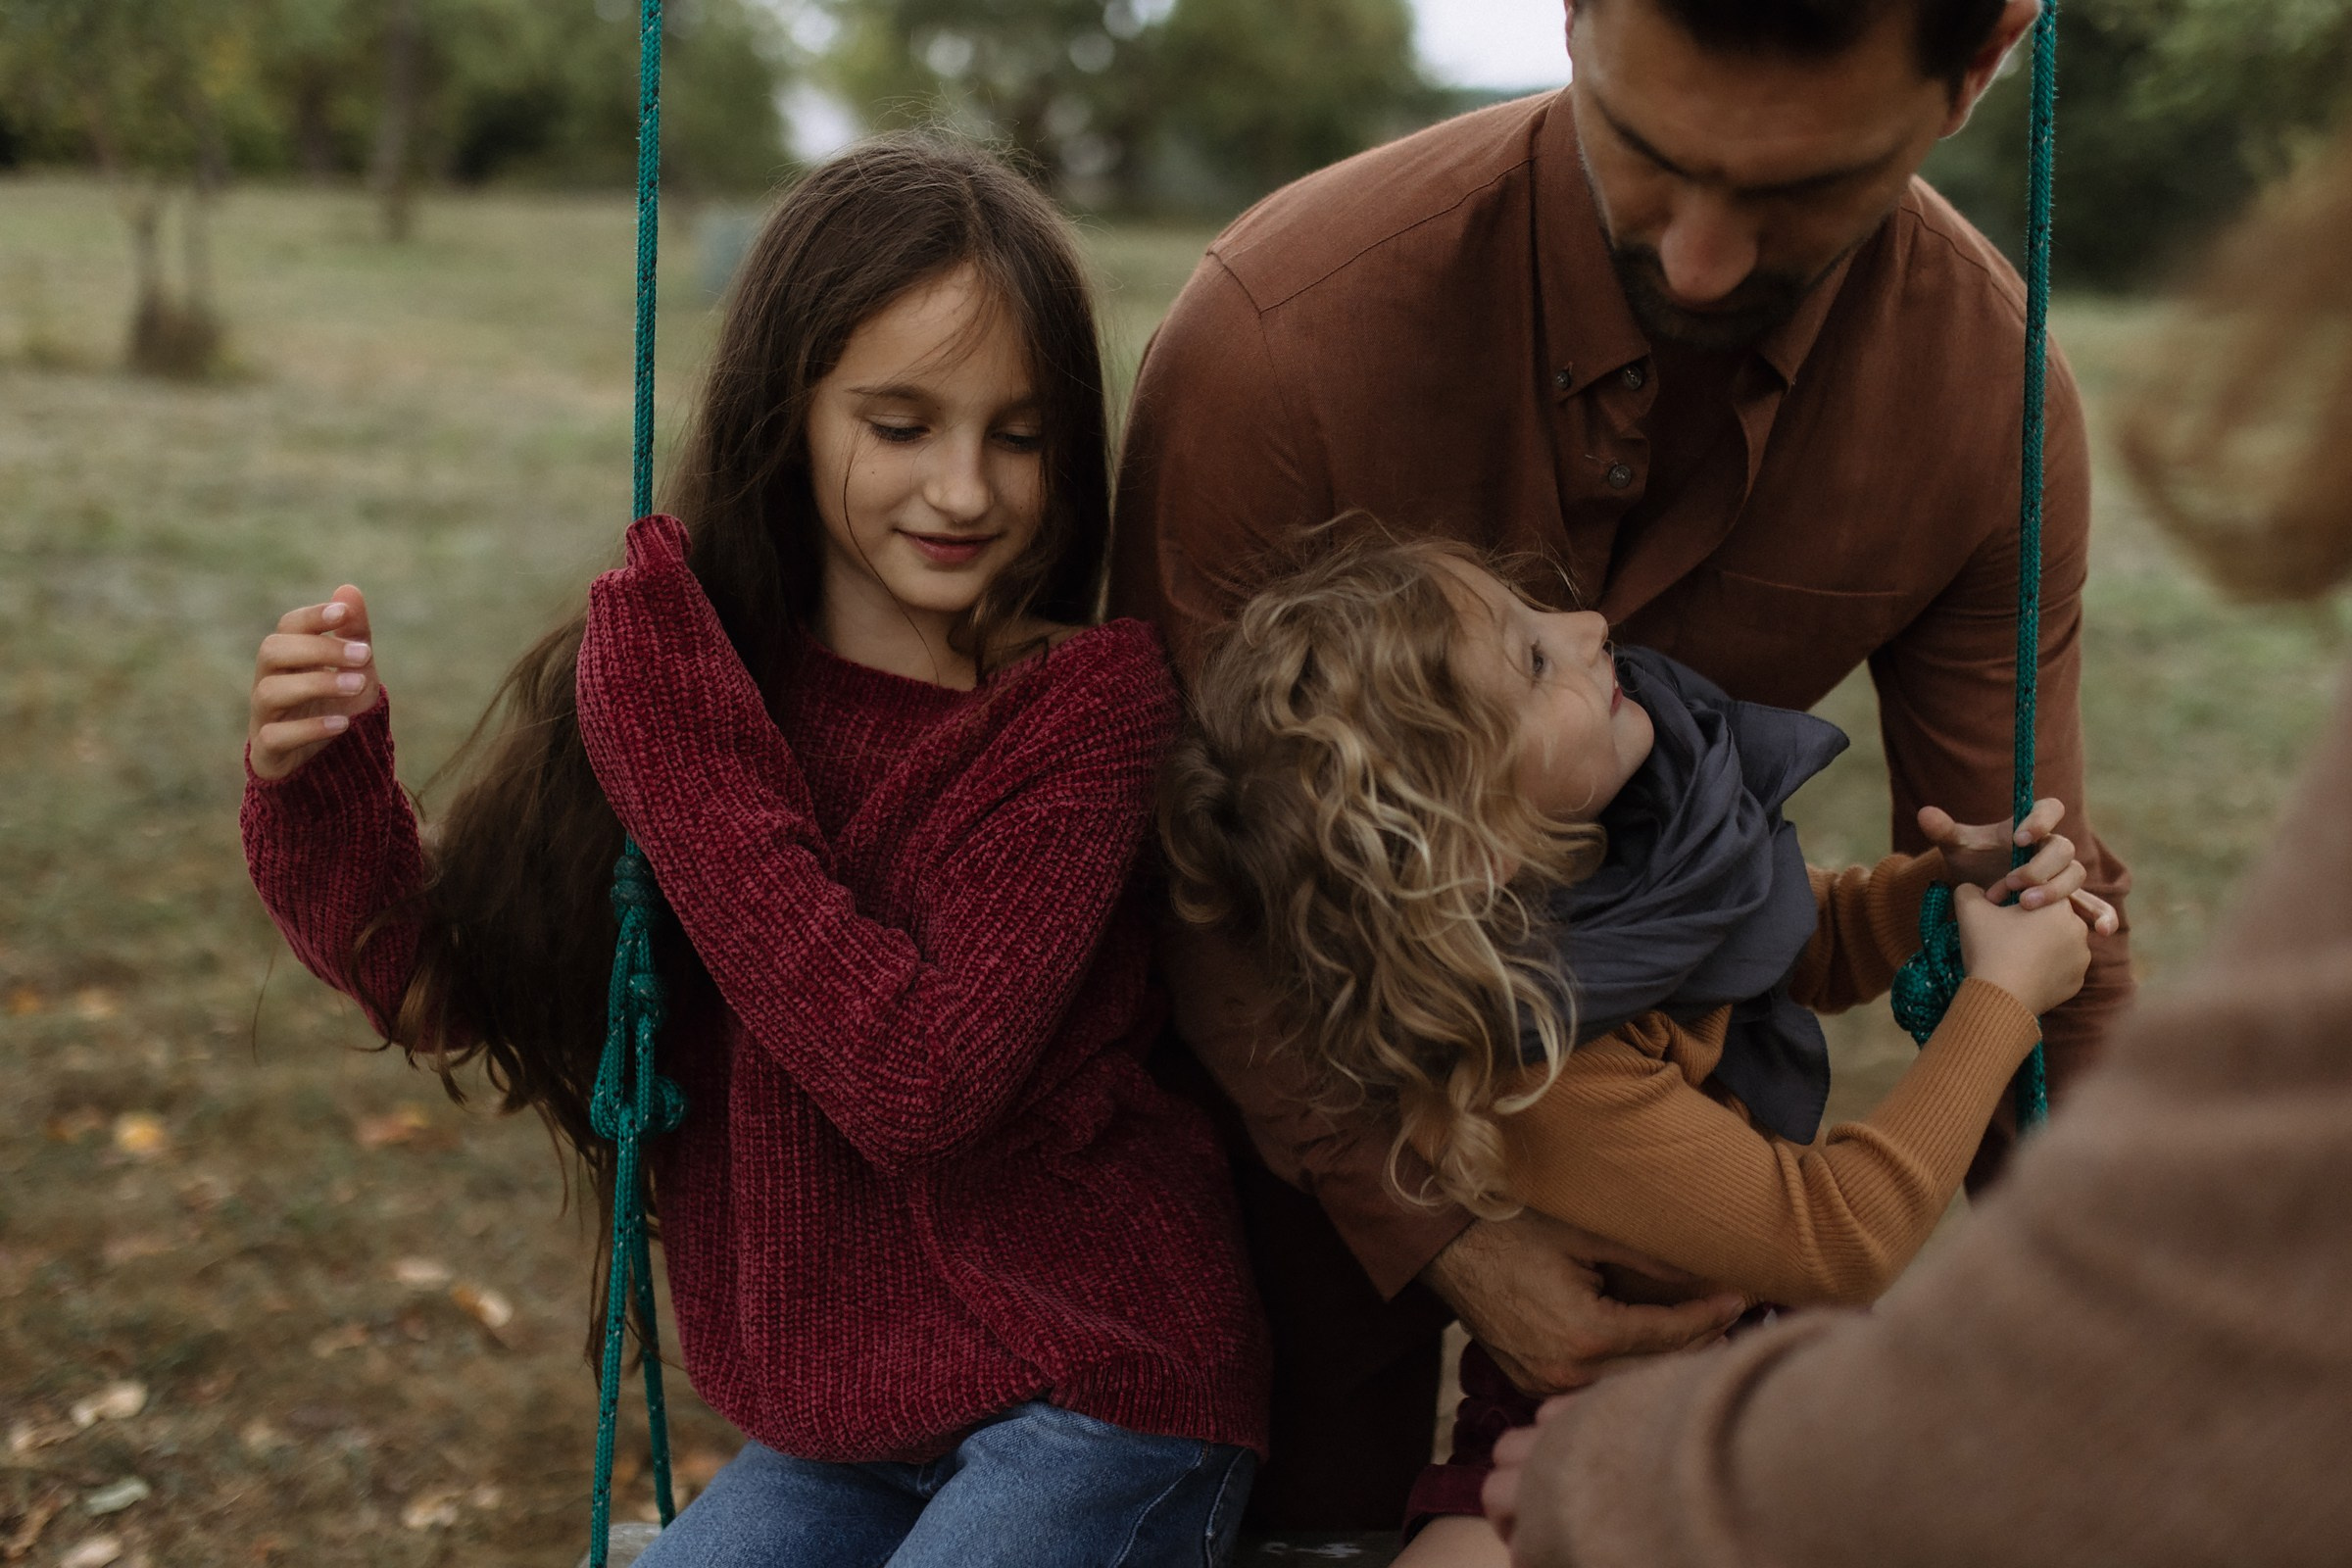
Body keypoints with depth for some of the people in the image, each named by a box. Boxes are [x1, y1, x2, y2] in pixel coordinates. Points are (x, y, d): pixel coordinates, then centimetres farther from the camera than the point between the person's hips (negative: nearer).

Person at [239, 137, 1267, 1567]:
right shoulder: (688, 673, 0)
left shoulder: (1088, 700, -14)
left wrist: (692, 763, -22)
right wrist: (321, 787, -13)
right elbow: (452, 991, 5)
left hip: (1096, 1388, -4)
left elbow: (920, 1086, -24)